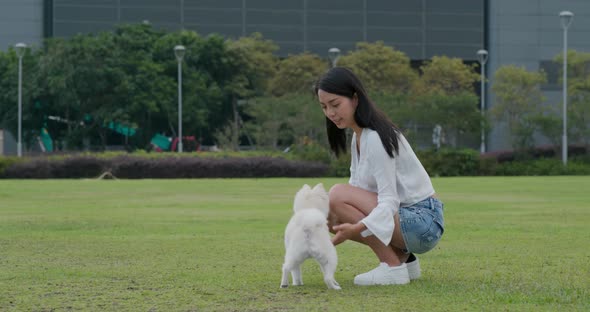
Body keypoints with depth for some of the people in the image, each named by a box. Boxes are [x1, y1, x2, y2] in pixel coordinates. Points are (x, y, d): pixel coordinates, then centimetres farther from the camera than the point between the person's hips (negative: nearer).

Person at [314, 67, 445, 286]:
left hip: (423, 221, -9)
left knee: (338, 194, -20)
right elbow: (357, 189, 4)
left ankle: (393, 267, -14)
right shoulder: (359, 136, 11)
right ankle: (404, 259, 11)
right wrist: (330, 219, -14)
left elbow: (389, 201, -24)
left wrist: (356, 228, -40)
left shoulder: (375, 138, -18)